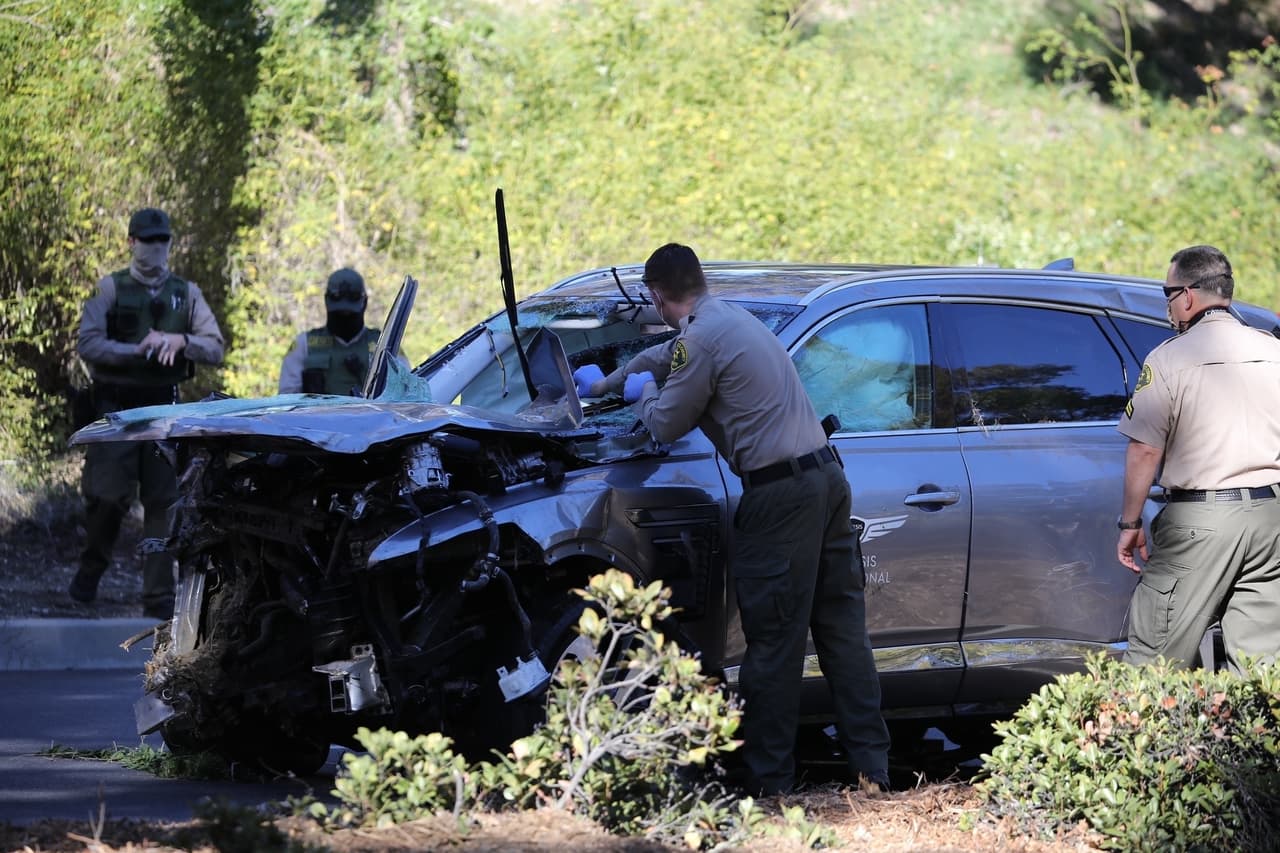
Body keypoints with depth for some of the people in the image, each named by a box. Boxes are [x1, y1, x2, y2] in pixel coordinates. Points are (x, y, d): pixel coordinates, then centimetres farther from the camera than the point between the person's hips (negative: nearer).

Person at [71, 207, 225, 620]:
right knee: (108, 495, -9)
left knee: (162, 501, -1)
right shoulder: (110, 289, 2)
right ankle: (91, 568, 18)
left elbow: (215, 348, 3)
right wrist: (139, 351, -17)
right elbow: (88, 344, -9)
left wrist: (181, 341, -16)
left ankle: (159, 598, 3)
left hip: (163, 406, 3)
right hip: (115, 404, -3)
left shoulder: (186, 293, 10)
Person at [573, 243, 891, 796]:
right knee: (842, 629, 9)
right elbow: (662, 356, 38)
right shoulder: (733, 320, 20)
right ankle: (872, 767, 9)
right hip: (827, 479, 9)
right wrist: (604, 384, 52)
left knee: (774, 641, -3)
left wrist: (644, 392, 19)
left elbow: (666, 426, -3)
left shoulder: (700, 340, -10)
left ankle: (769, 781, 1)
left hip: (780, 496, -9)